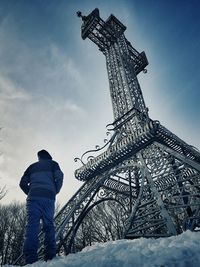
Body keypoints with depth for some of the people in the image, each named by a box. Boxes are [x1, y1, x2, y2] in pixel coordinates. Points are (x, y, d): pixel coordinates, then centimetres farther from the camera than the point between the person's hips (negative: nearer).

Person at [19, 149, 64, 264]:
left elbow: (23, 183, 15)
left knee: (32, 225, -4)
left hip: (33, 197, 2)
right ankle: (50, 256, 0)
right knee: (49, 225, 5)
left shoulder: (32, 166, 24)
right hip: (48, 197, -1)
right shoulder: (53, 164, 16)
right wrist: (55, 191, 9)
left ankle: (30, 259, -13)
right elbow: (59, 177, -1)